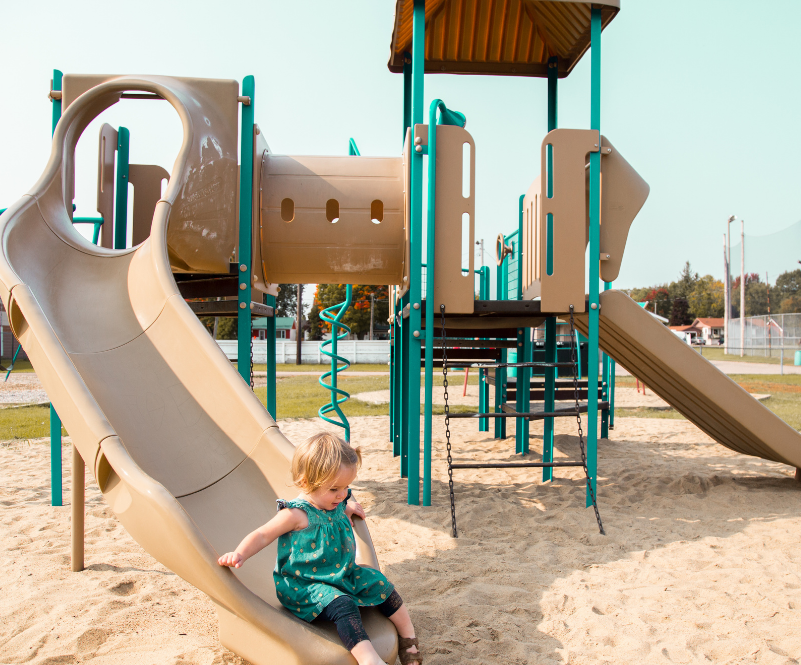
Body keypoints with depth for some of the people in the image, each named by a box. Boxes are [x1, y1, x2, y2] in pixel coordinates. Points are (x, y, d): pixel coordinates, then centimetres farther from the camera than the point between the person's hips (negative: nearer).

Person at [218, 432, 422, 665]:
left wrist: (347, 510, 14)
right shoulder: (297, 514, -20)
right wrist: (239, 554, -32)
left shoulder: (337, 505, 4)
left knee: (381, 585, 0)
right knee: (342, 604, -33)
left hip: (344, 575, 8)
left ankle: (408, 639, 15)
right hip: (305, 585, -8)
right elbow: (262, 535, -17)